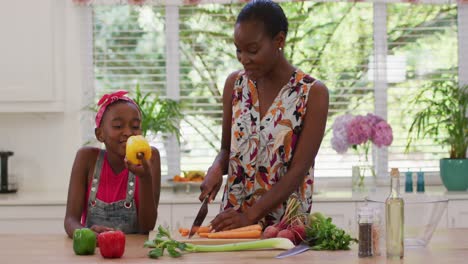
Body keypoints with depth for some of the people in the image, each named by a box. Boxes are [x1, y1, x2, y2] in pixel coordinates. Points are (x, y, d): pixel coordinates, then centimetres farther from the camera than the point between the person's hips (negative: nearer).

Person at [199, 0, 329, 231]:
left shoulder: (312, 93, -6)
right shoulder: (235, 84, 6)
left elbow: (298, 171, -10)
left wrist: (250, 215, -20)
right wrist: (217, 169, -7)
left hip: (286, 221, -3)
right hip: (232, 219, 3)